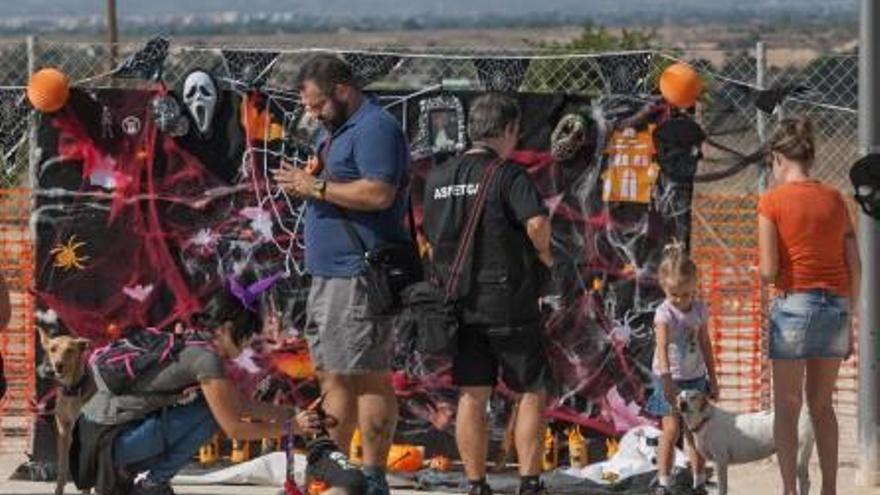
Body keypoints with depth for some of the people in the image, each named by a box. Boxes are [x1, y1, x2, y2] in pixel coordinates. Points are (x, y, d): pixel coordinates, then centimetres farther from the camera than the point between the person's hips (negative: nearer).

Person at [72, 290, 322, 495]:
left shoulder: (193, 347, 14)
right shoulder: (207, 357, -14)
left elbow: (241, 404, 21)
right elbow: (234, 428, -13)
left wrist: (290, 413, 17)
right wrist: (289, 427, -3)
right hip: (109, 438, -9)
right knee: (211, 412, -10)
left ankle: (133, 474, 14)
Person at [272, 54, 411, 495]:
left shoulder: (375, 129, -12)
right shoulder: (332, 131, 21)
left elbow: (379, 193, -24)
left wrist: (317, 187, -18)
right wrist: (303, 183, 12)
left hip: (360, 274, -11)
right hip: (327, 273, 11)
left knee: (368, 376, -8)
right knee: (332, 375, 14)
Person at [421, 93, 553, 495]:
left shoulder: (437, 179, 10)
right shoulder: (508, 175, -10)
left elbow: (430, 242, 17)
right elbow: (537, 222, -25)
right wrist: (543, 253, -6)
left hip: (459, 305, 5)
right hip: (508, 302, -5)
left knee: (471, 396, 8)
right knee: (532, 392, 4)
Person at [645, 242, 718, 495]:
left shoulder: (699, 310, 2)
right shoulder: (664, 313, -14)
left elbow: (705, 345, 11)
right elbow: (662, 347, -27)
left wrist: (712, 379, 13)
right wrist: (667, 379, -39)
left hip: (695, 377, 4)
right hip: (670, 379, -4)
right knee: (671, 430, -10)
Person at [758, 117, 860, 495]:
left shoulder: (772, 202, -6)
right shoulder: (834, 199, 7)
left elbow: (768, 271, -13)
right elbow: (854, 268, 6)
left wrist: (766, 273, 10)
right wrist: (848, 319, 14)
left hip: (794, 304, -4)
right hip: (836, 305, 4)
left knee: (787, 407, 4)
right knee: (822, 404, 16)